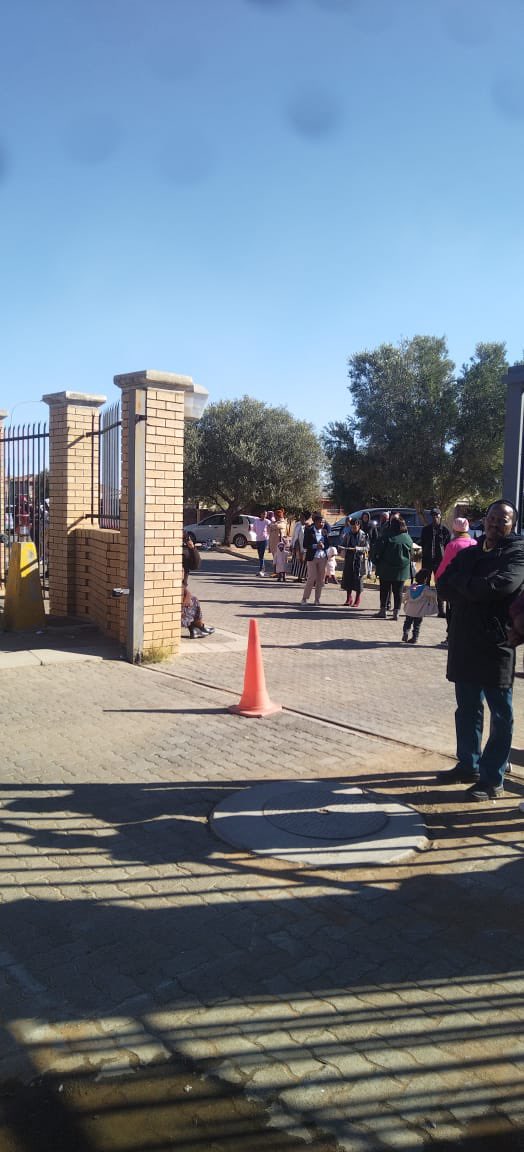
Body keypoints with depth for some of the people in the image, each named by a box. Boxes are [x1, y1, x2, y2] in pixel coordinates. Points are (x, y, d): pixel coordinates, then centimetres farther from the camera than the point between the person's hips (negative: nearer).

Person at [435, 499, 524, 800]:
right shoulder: (467, 554, 15)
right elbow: (444, 587, 4)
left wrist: (464, 584, -8)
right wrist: (478, 589, -13)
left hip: (497, 644, -6)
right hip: (464, 642, 7)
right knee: (467, 710, 16)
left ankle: (493, 780, 10)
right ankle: (468, 766, 30)